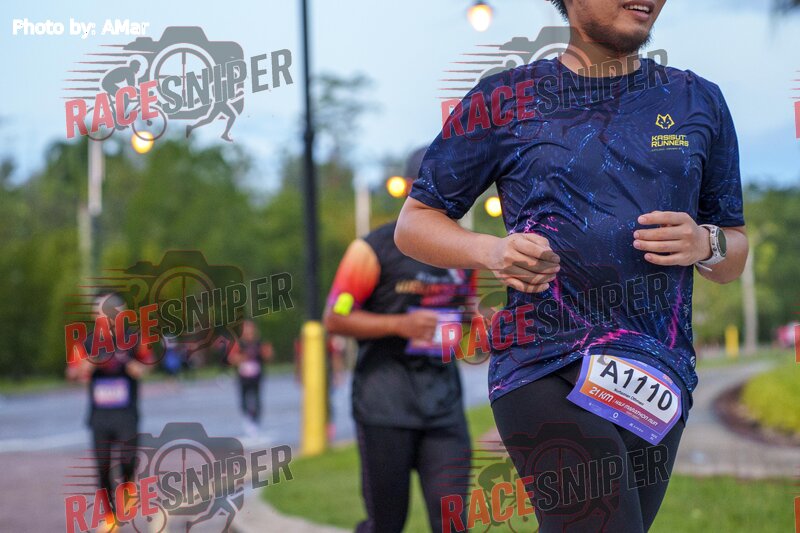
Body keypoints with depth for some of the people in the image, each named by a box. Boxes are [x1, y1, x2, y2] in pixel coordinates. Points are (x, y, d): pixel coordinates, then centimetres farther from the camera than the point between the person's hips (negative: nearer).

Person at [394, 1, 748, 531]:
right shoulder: (505, 101, 3)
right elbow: (413, 224, 8)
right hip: (545, 370, -4)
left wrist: (705, 245, -7)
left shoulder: (700, 103, 11)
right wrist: (491, 251, -12)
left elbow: (735, 260, 17)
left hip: (660, 381, 4)